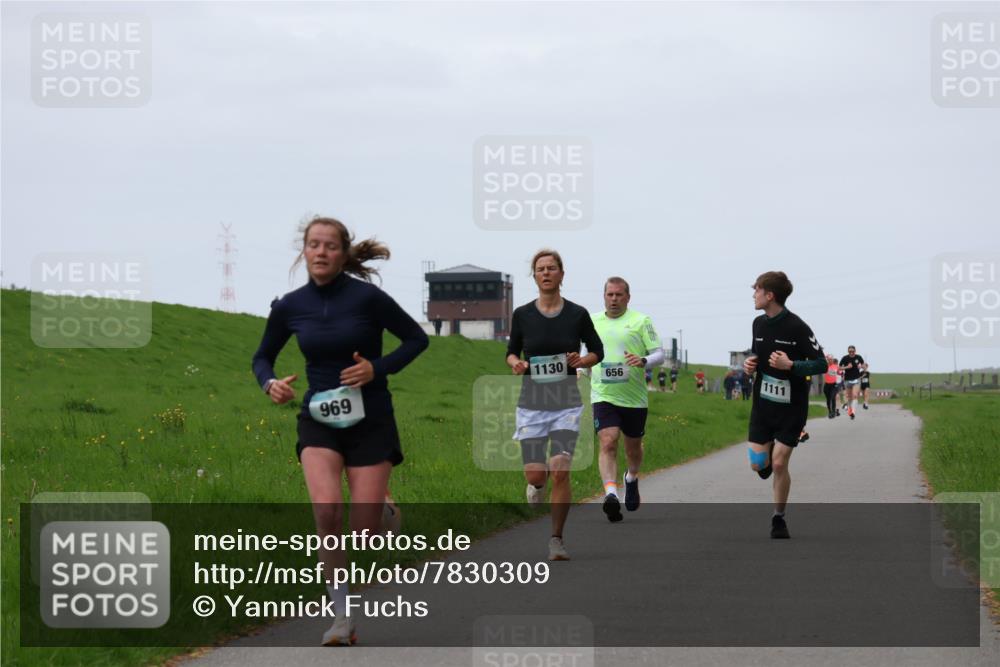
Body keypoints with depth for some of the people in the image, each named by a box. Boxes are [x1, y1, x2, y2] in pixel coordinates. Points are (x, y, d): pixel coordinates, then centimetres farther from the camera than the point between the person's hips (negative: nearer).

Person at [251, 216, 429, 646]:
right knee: (326, 511, -23)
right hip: (319, 420, 2)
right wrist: (270, 383, -7)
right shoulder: (289, 307, 0)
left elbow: (416, 338, 0)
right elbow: (263, 356, 15)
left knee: (366, 531, -4)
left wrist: (378, 368, -15)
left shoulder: (366, 297, -11)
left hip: (370, 420, -2)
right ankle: (341, 615, -11)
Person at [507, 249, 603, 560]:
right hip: (532, 403, 1)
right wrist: (516, 364, -9)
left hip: (566, 403, -1)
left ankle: (556, 540, -2)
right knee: (535, 474, -4)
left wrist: (582, 361, -11)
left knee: (560, 472, -15)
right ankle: (537, 485, 37)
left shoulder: (577, 314, -1)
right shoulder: (522, 315, 0)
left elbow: (597, 351, 11)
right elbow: (511, 351, 13)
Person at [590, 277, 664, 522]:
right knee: (608, 442, -20)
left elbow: (659, 353, -3)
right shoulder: (592, 322, 10)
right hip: (603, 396, 0)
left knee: (633, 448, 14)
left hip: (635, 398, 0)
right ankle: (611, 494, -32)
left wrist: (644, 361, -22)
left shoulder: (640, 321, 0)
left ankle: (631, 479, 46)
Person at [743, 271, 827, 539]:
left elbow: (821, 364, -15)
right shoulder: (759, 323, 3)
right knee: (758, 463, -2)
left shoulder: (796, 327, -17)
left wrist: (790, 365, -28)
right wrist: (750, 363, -2)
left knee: (779, 464, -7)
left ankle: (779, 519, 10)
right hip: (763, 403, 5)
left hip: (791, 406, -5)